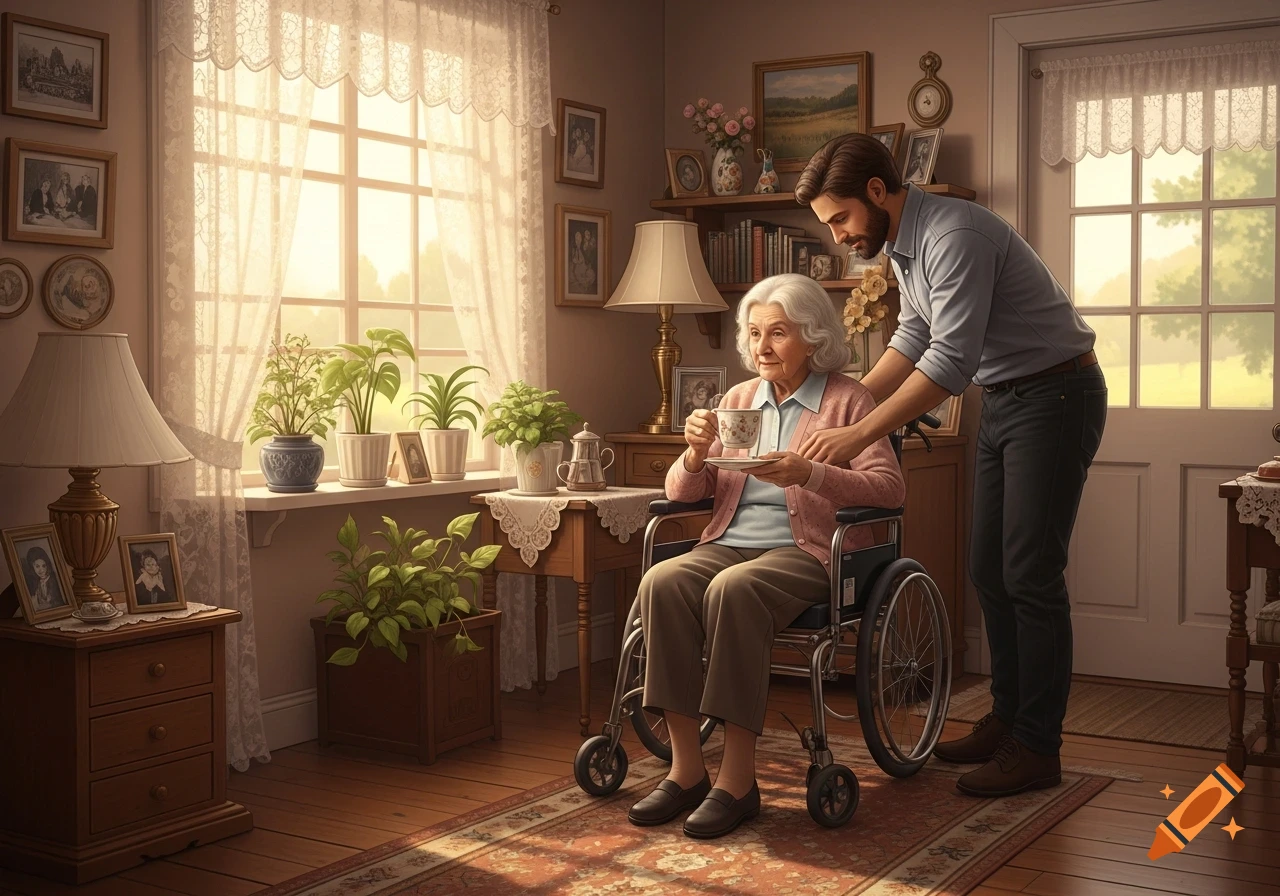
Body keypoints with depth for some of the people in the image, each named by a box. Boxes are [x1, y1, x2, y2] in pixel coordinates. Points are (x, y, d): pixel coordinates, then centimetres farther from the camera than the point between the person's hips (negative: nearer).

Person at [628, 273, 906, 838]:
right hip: (730, 542, 5)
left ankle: (738, 779, -29)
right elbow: (683, 491, 16)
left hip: (806, 551, -5)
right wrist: (696, 453, -7)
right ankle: (686, 766, -24)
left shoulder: (846, 399, 4)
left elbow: (890, 486, -9)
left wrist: (807, 474, -22)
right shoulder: (739, 399, 18)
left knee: (734, 589, -36)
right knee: (662, 582, -27)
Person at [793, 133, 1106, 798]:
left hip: (1054, 395, -10)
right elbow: (912, 342, 17)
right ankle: (1007, 720, 21)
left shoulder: (954, 234, -25)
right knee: (989, 569, 11)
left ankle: (1036, 749, -1)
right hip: (1001, 399, 10)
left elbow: (952, 359, -31)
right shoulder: (902, 244, 7)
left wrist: (858, 435, -32)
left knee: (1030, 575, -8)